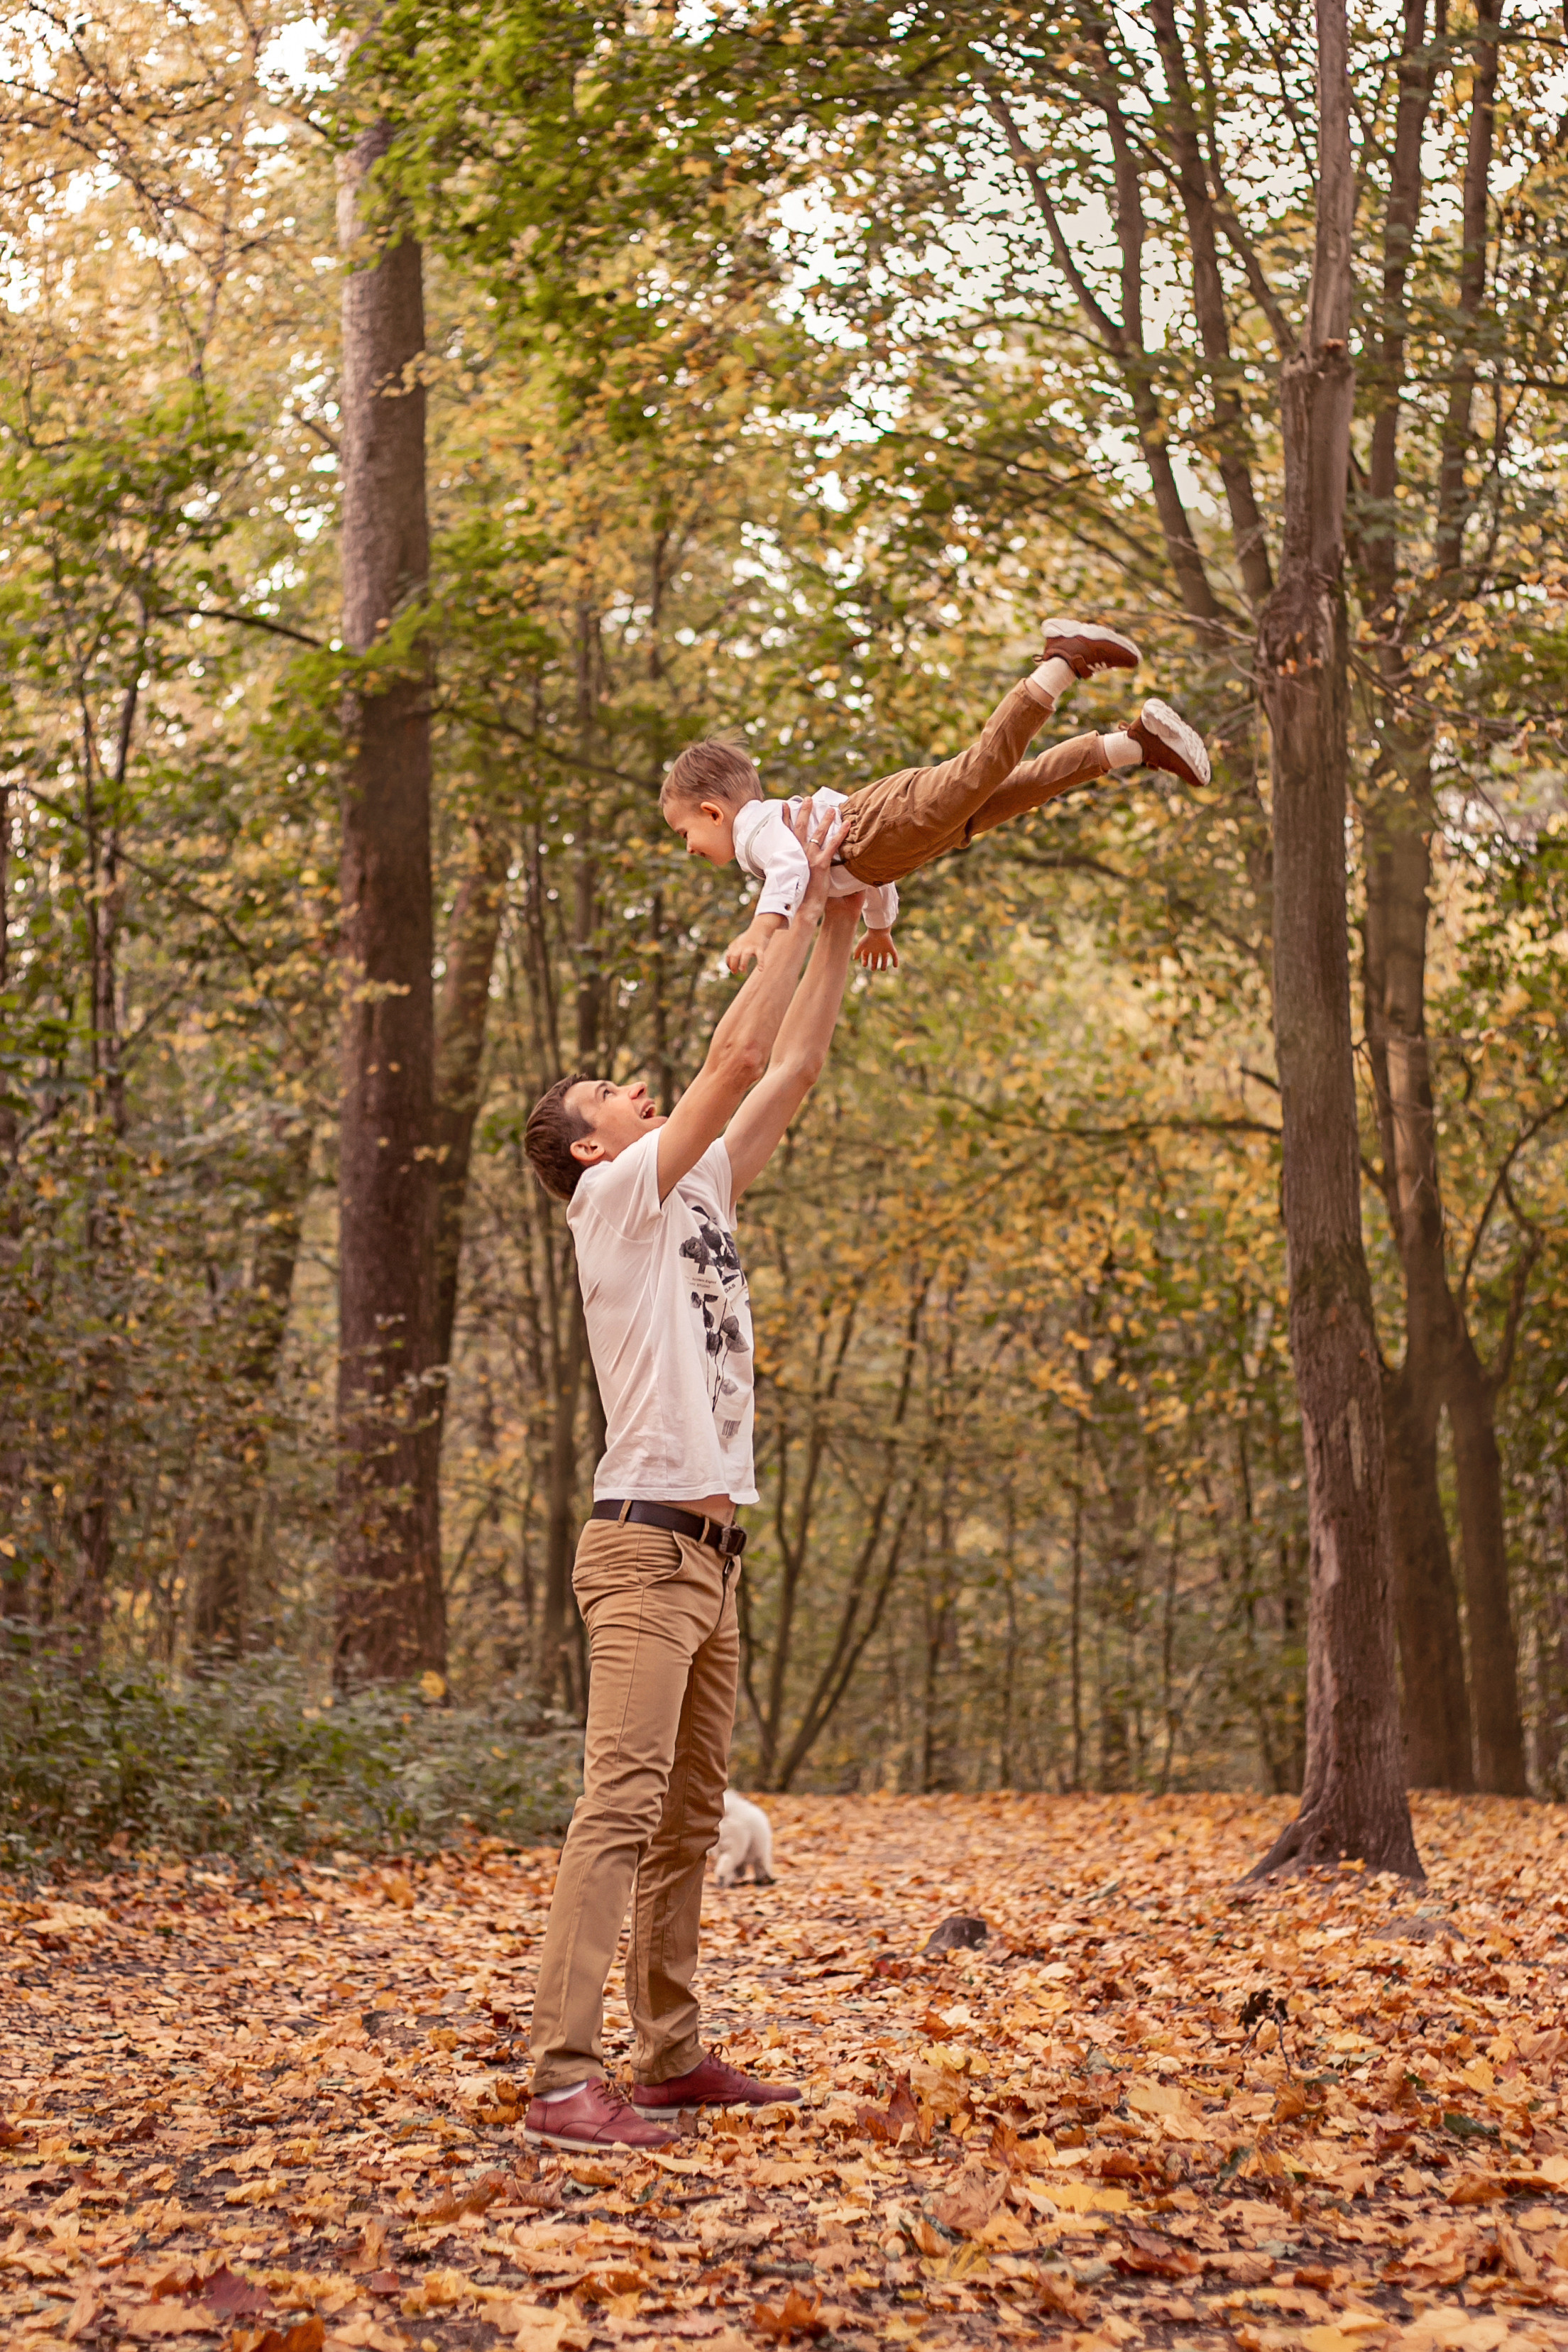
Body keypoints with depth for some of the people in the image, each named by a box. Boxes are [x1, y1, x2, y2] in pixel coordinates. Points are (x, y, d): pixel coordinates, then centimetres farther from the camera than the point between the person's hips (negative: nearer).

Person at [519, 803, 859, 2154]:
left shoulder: (701, 1193, 20)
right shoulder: (615, 1199, -3)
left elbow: (790, 1072, 19)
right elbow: (737, 1055, -10)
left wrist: (840, 929, 15)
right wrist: (802, 902, -4)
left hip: (708, 1553, 9)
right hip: (646, 1545, -9)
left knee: (691, 1816, 11)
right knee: (623, 1804, -17)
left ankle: (671, 2055, 18)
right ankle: (565, 2081, -20)